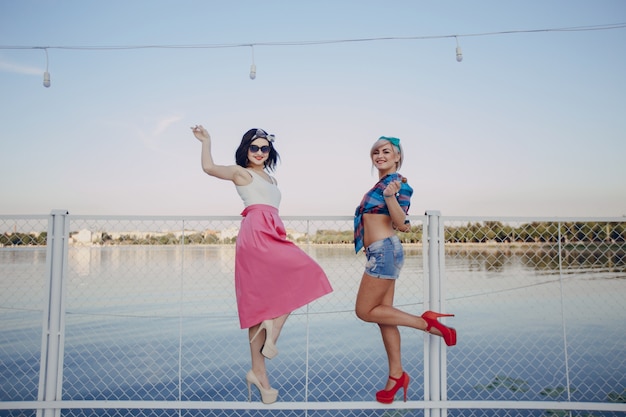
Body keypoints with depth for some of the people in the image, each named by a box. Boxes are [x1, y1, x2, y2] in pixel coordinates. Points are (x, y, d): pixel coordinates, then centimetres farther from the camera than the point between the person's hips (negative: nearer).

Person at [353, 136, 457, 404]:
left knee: (365, 311, -1)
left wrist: (391, 196, -30)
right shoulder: (381, 183, 16)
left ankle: (426, 323, 2)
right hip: (380, 251, 9)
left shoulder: (398, 183, -9)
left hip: (384, 250, -9)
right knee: (382, 313, 10)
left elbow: (401, 223, -20)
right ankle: (396, 375, 18)